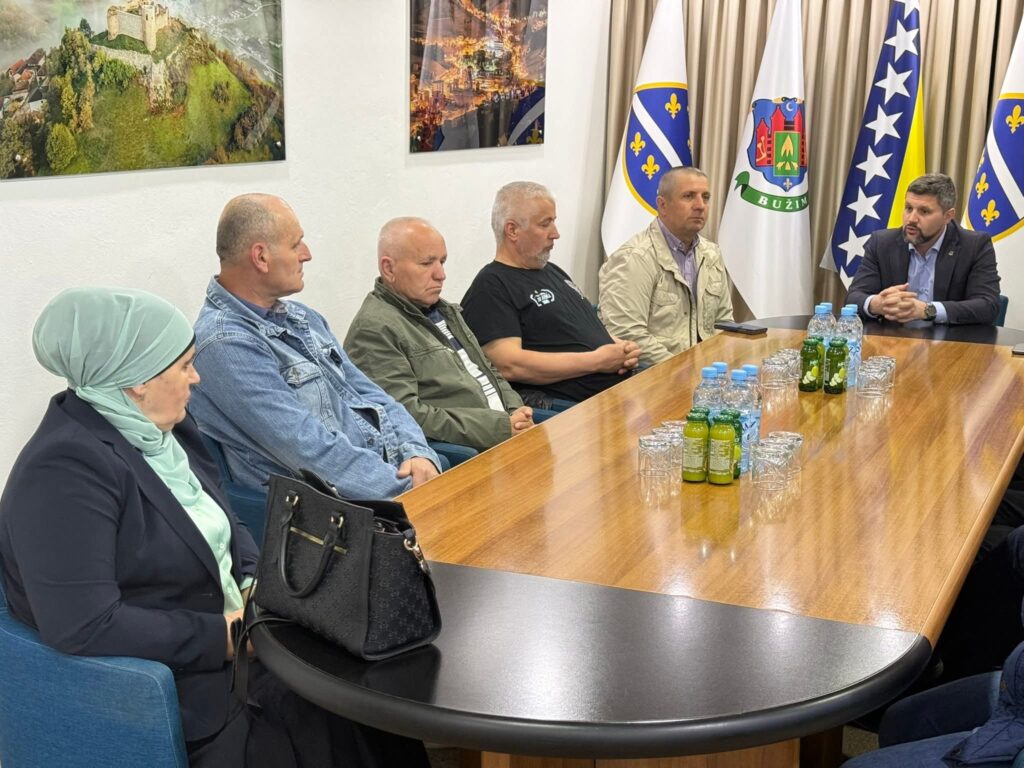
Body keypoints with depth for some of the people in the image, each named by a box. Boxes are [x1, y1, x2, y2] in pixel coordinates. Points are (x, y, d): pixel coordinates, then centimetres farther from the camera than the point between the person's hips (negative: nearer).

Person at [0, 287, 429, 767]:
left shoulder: (164, 430, 7)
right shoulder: (66, 470, -21)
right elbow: (84, 627, -28)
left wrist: (256, 584, -2)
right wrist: (225, 635, -21)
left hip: (236, 645, 8)